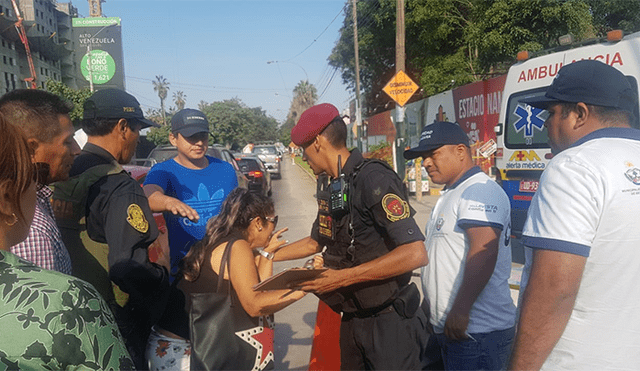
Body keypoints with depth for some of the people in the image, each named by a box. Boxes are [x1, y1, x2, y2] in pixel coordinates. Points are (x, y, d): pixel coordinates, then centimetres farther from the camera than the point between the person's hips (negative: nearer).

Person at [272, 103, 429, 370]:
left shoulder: (373, 179, -20)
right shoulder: (333, 190, 7)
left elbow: (415, 254, -28)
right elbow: (315, 242, 23)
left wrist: (343, 277, -26)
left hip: (388, 320, -8)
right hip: (352, 318, 8)